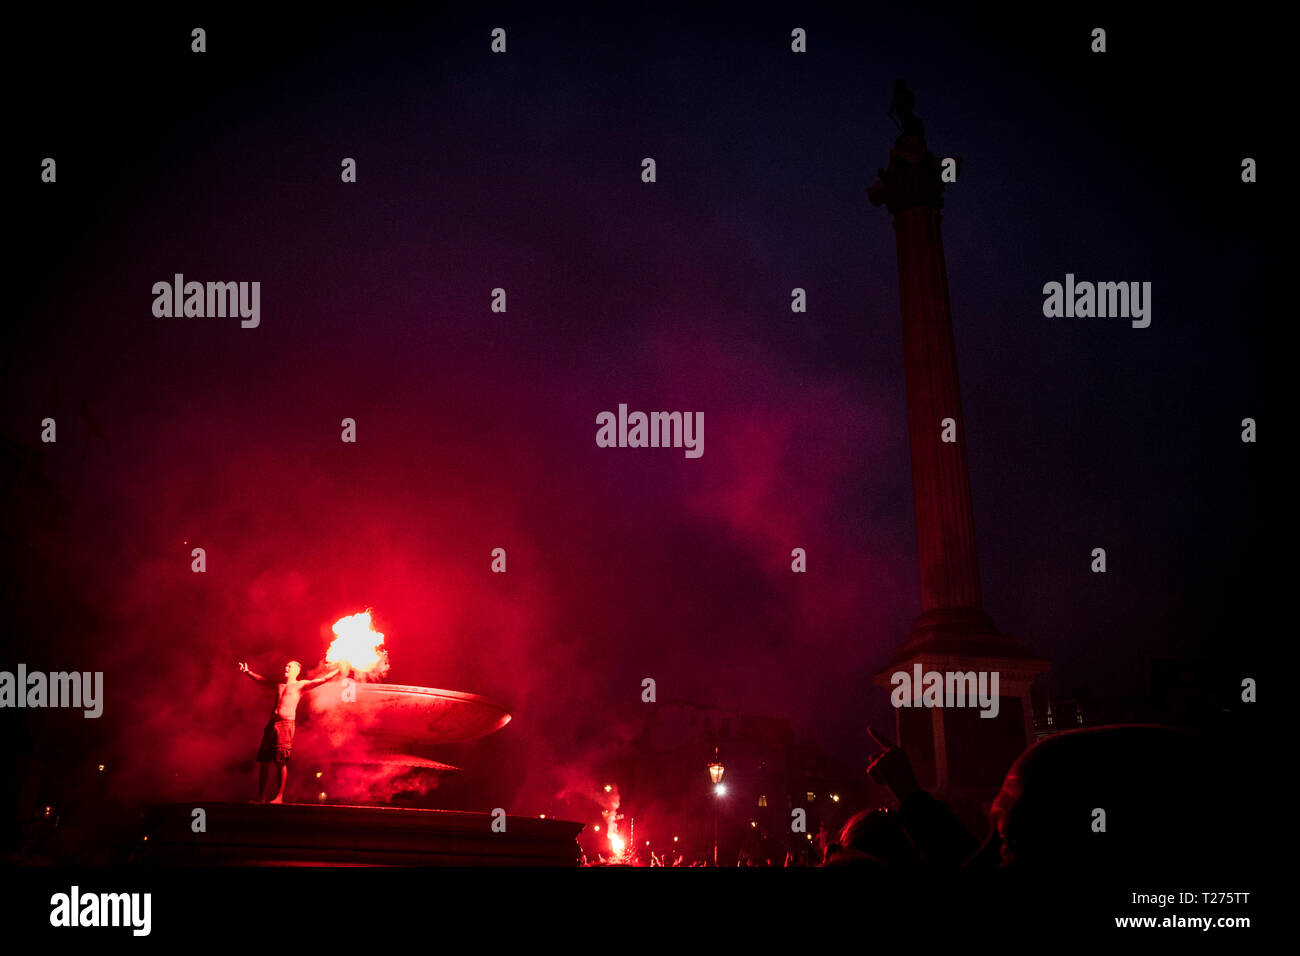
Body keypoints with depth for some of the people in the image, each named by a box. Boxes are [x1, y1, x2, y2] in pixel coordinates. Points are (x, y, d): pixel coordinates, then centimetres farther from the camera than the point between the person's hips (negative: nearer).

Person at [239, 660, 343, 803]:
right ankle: (261, 797, 8)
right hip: (272, 723, 6)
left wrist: (338, 671, -11)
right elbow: (261, 680, 37)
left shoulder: (300, 685, 7)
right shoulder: (279, 686, 25)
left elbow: (322, 679, -1)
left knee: (281, 762, -9)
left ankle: (279, 797, -5)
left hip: (286, 723, -6)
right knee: (263, 760, 3)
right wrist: (247, 671, 32)